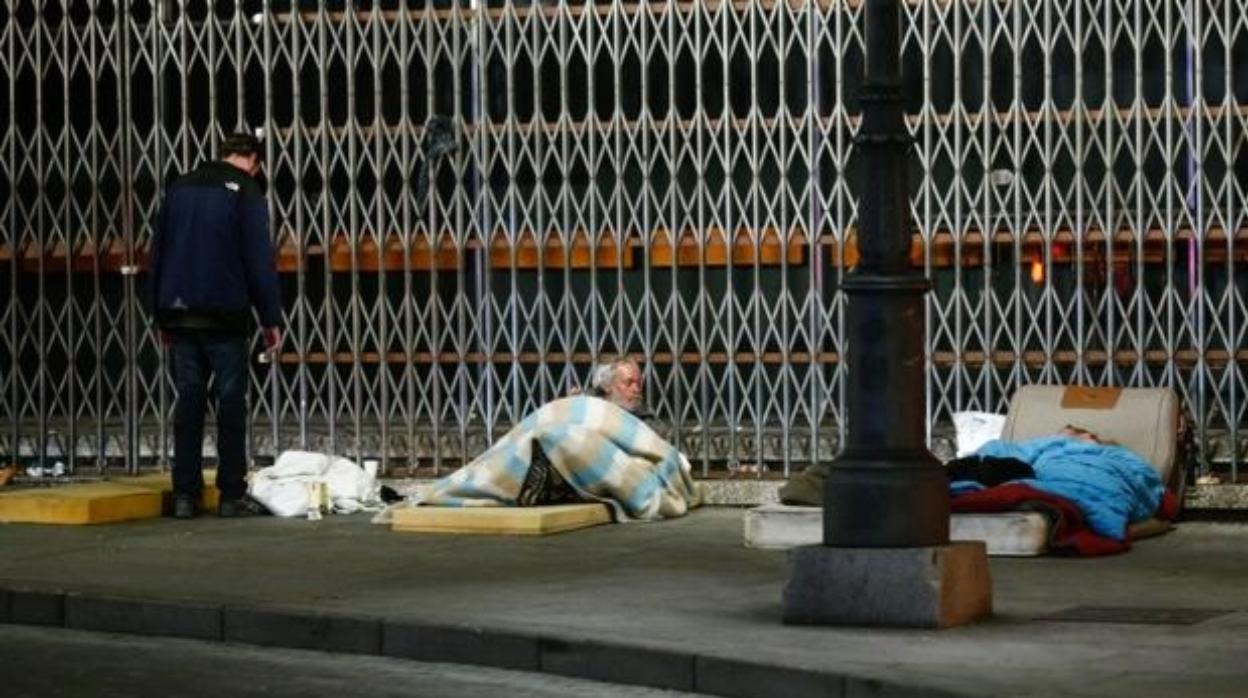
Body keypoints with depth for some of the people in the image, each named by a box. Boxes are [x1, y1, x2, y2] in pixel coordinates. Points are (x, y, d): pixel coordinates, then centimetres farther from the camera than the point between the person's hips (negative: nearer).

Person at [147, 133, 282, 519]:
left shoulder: (180, 188, 13)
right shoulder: (246, 191, -4)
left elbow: (157, 253, 15)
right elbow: (260, 260, -9)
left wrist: (162, 315, 19)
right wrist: (271, 319, -4)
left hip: (179, 313, 5)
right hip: (224, 314, -5)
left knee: (188, 400, 7)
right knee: (231, 400, 1)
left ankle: (185, 494, 4)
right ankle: (232, 494, -1)